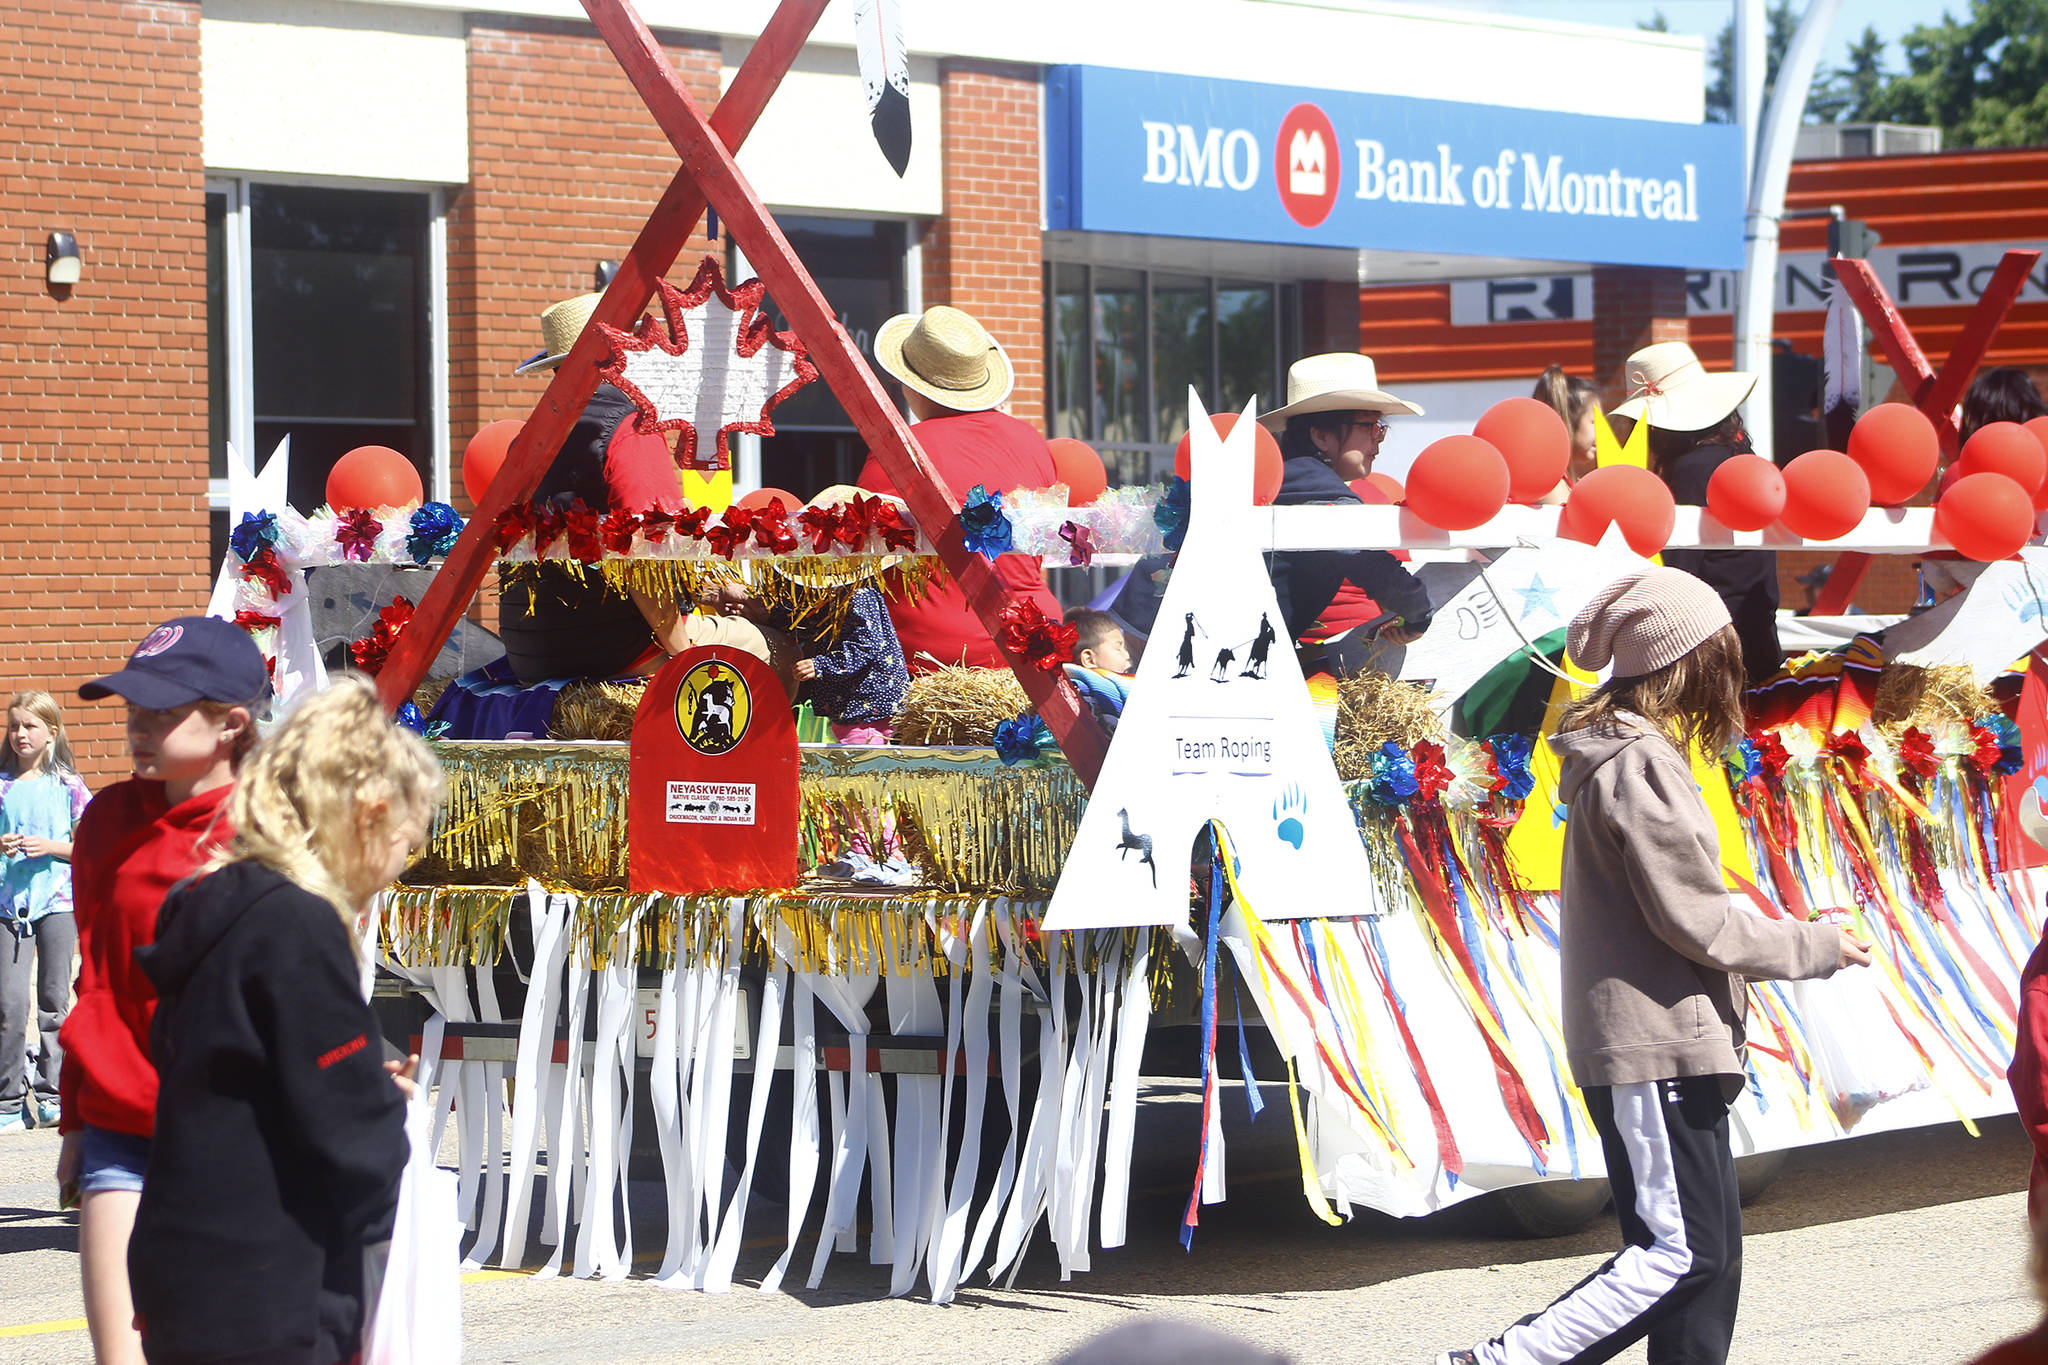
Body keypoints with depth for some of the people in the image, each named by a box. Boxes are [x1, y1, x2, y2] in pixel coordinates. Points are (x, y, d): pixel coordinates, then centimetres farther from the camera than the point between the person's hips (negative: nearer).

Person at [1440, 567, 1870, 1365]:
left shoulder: (1616, 754, 16)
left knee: (1709, 1252, 9)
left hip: (1661, 1049, 11)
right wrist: (1817, 947, -4)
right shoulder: (1641, 766, -15)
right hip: (1657, 1049, -11)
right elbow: (1699, 924, -16)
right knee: (1684, 1254, -12)